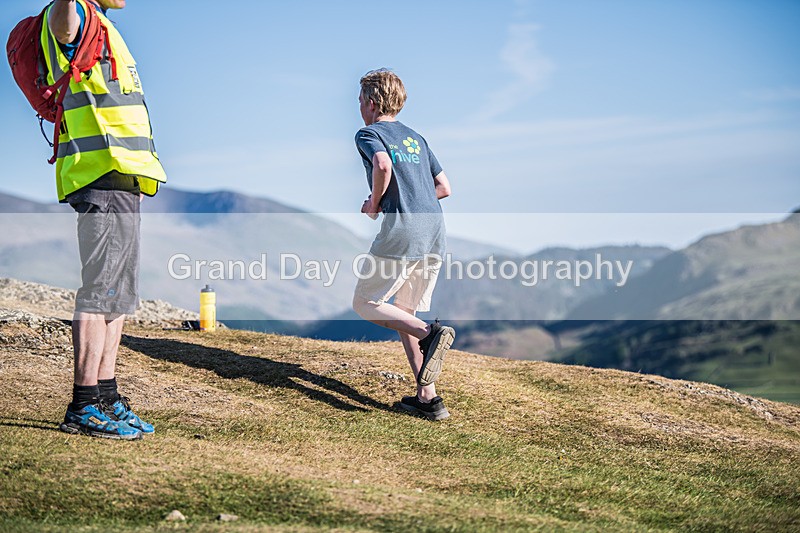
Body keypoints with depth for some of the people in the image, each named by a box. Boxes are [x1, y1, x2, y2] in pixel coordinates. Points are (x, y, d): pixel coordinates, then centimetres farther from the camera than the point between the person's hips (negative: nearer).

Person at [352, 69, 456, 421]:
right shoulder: (416, 138, 24)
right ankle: (427, 398, 6)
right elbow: (444, 188, 22)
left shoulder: (368, 133, 3)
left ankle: (431, 333, -17)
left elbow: (383, 164, -20)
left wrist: (375, 203, -4)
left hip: (402, 230, -7)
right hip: (435, 233, 7)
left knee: (365, 304, 7)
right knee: (403, 313, 15)